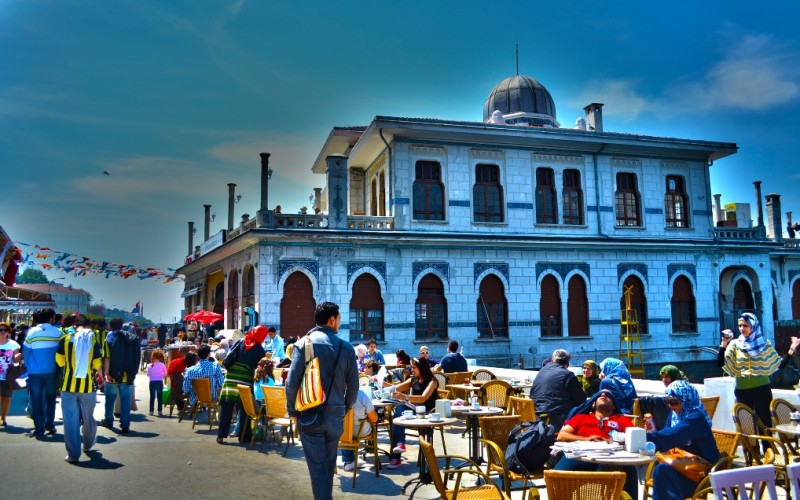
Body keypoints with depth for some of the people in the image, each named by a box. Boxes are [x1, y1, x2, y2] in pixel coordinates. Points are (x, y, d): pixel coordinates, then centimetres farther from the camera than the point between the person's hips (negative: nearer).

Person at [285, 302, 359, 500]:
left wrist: (292, 411, 2)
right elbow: (353, 386, 1)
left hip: (310, 415, -2)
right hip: (335, 416, 2)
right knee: (329, 465, 20)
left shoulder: (303, 344, -7)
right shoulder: (346, 347, -2)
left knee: (317, 467, 5)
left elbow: (292, 382, -11)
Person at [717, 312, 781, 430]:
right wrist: (724, 344, -18)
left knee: (765, 423, 4)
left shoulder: (764, 343, 3)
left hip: (762, 389, 0)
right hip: (742, 391, 1)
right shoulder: (735, 344, 1)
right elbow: (721, 363, -9)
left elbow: (778, 364, 9)